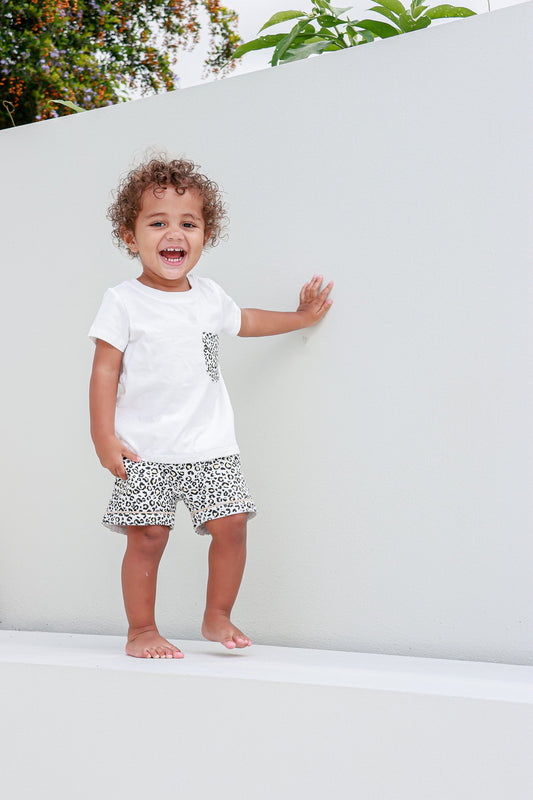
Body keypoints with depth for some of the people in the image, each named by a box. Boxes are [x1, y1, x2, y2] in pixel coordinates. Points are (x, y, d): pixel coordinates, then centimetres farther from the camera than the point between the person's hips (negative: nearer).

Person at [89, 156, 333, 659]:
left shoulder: (209, 297, 10)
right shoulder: (123, 302, -4)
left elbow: (244, 321, 32)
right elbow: (104, 371, -5)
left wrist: (301, 316, 35)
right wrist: (103, 438, -11)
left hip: (210, 444, 4)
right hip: (145, 450, -4)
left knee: (231, 524, -3)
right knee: (147, 537, -6)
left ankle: (217, 617, 15)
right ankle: (141, 630, 11)